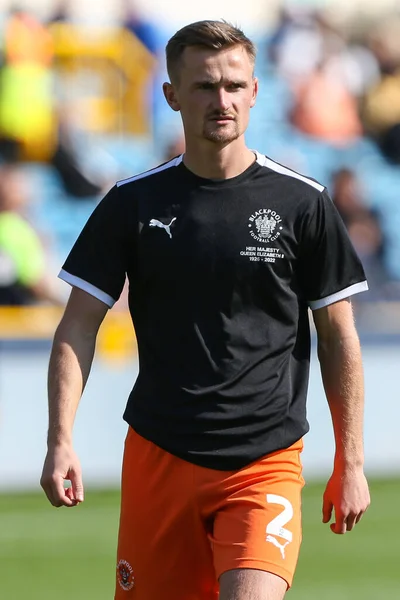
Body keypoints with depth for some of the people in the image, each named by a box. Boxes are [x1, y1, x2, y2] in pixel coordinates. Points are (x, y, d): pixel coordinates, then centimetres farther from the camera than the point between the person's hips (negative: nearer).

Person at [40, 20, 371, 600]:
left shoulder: (302, 202, 0)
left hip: (266, 459, -2)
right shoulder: (133, 203, 3)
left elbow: (338, 338, 6)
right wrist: (61, 439, -9)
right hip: (158, 454, 2)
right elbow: (79, 326, 4)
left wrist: (351, 463, 3)